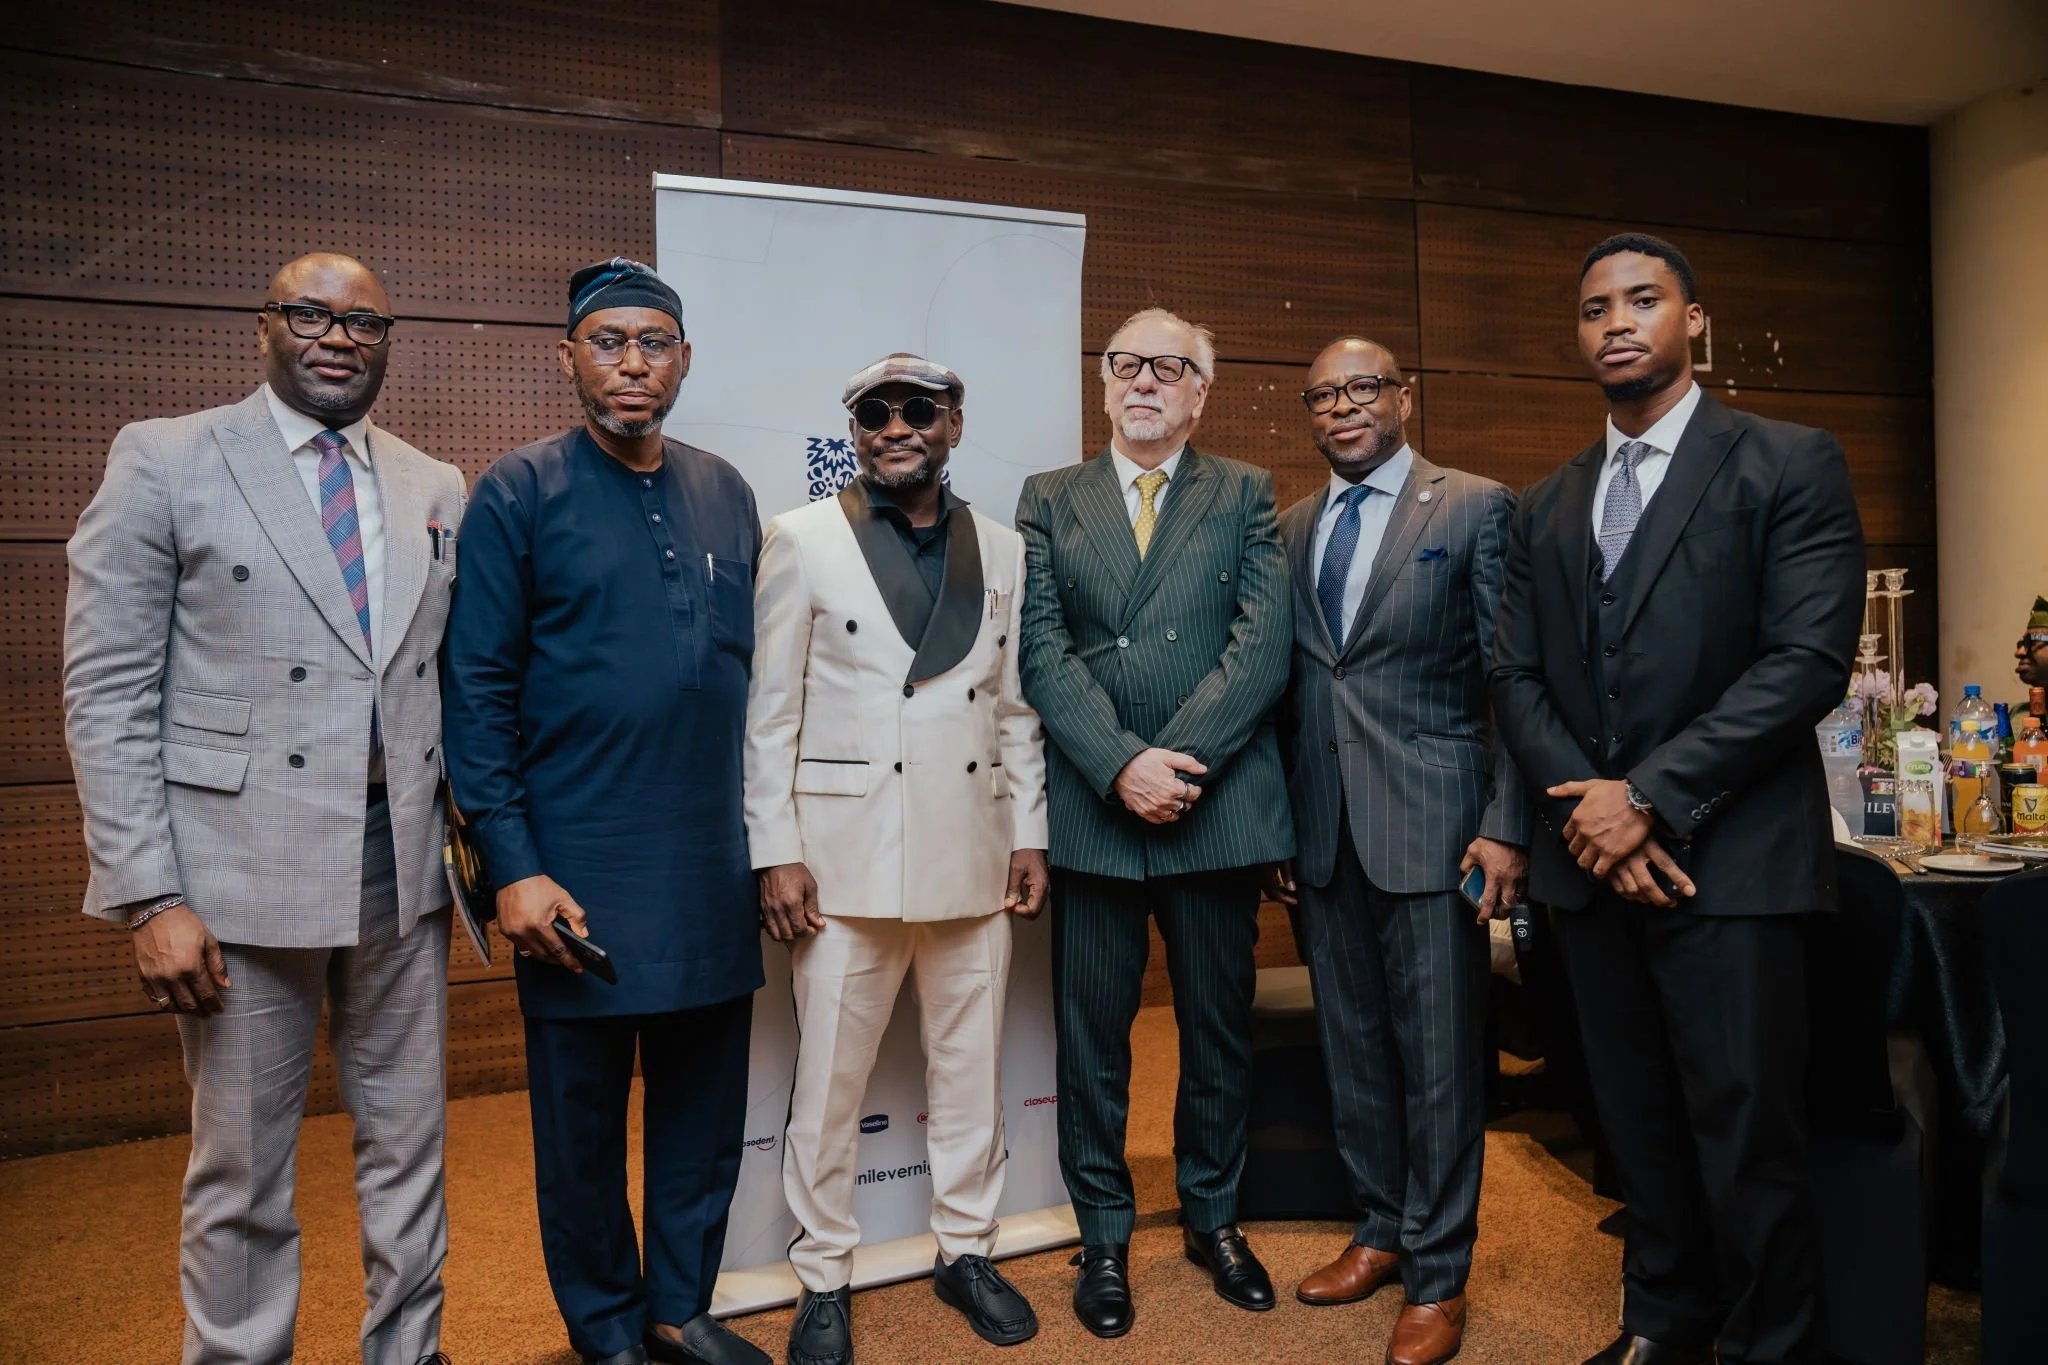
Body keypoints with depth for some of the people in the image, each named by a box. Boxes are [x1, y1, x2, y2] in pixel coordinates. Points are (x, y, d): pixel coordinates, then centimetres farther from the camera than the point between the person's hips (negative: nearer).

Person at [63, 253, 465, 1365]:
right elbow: (107, 691, -5)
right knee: (241, 1173, 9)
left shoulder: (436, 491, 10)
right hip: (246, 868, -4)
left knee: (410, 1149, 15)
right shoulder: (165, 460, -1)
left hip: (404, 863, 4)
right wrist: (150, 897, -11)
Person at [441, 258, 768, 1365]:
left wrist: (767, 837, 9)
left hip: (712, 864, 4)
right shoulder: (519, 493, -4)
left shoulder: (725, 495, 9)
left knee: (705, 1104, 14)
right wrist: (513, 866, -13)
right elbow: (478, 690, -7)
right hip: (577, 869, -4)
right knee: (581, 1116, 12)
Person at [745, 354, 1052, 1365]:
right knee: (828, 1081, 7)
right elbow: (769, 711, -3)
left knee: (971, 1070, 14)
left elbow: (1016, 708, 11)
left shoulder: (1002, 550, 9)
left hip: (974, 856, 3)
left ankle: (966, 1250, 34)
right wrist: (776, 852, -8)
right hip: (847, 854, -3)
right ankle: (823, 1281, 27)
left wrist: (1031, 835, 7)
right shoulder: (802, 541, -1)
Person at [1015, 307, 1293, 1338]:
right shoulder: (1050, 500, 8)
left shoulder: (1245, 496, 8)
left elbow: (1263, 645, -5)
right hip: (1091, 808, 0)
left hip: (1219, 806, 1)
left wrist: (1175, 760, -15)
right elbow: (1044, 653, -2)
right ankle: (1103, 1236, 27)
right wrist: (1122, 765, -14)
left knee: (1220, 1027, 13)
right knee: (1092, 1033, 8)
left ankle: (1212, 1218, 34)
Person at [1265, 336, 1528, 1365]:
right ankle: (1381, 1231, 34)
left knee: (1439, 1056, 5)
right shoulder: (1289, 530, 12)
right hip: (1322, 836, 5)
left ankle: (1437, 1278, 21)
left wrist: (1507, 825, -11)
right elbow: (1284, 687, 12)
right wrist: (1276, 828, 9)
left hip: (1431, 826, -4)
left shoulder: (1475, 508, -1)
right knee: (1352, 1047, 15)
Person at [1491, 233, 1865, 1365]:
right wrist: (1585, 806, -7)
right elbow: (1516, 679, 8)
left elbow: (1810, 660, -11)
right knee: (1638, 1121, 14)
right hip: (1590, 854, 5)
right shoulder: (1544, 508, 13)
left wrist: (1651, 796, -16)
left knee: (1745, 1132, 3)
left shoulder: (1790, 465, -1)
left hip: (1727, 857, -4)